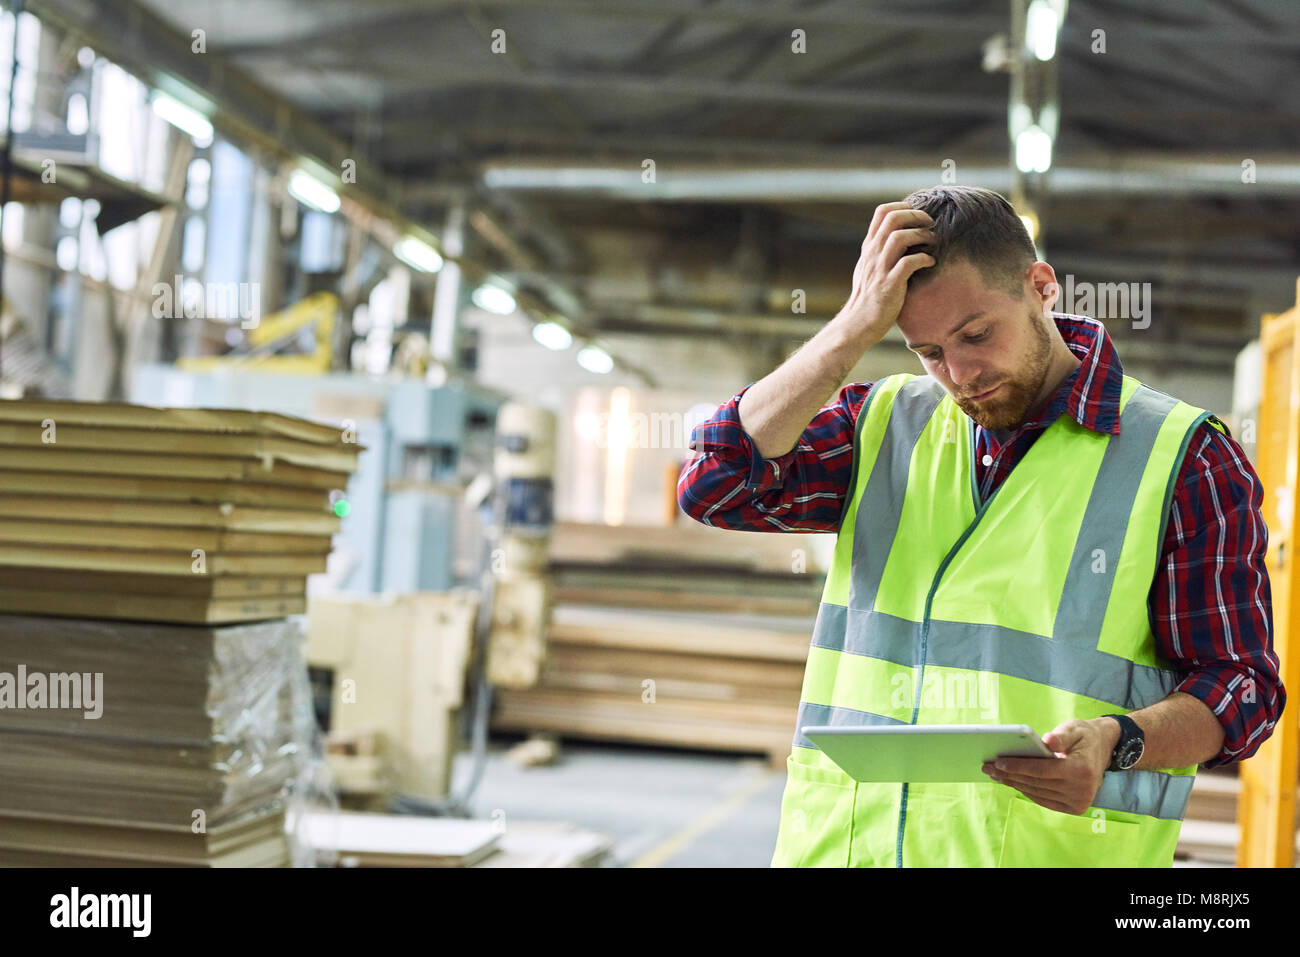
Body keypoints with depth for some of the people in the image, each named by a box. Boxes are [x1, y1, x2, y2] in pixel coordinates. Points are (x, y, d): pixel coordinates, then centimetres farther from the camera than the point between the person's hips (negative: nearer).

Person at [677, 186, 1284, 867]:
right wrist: (855, 329, -5)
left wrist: (1117, 742, -18)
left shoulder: (1185, 458, 3)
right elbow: (716, 485, -3)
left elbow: (1239, 683, 2)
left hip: (1048, 848, -2)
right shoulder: (886, 422, 13)